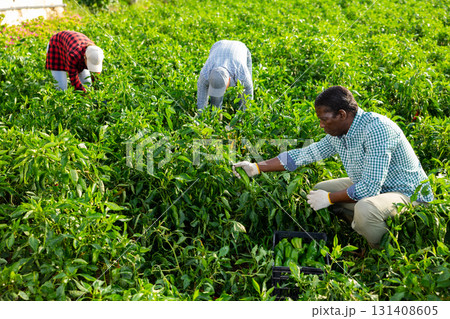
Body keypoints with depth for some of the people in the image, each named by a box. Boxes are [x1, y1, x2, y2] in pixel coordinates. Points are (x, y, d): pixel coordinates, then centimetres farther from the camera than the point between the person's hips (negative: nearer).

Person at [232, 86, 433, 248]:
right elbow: (305, 154, 5)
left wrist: (330, 198, -20)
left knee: (365, 207, -38)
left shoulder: (376, 129, -30)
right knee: (319, 190, 10)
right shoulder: (337, 134, -4)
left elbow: (369, 188, -33)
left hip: (409, 193, -9)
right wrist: (257, 168, 2)